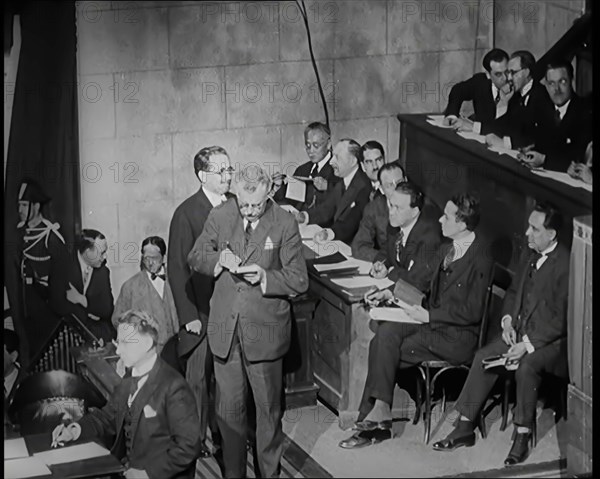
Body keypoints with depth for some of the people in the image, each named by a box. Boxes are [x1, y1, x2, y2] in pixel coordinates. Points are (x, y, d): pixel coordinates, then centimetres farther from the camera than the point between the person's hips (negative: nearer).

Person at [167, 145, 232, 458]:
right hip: (202, 311, -4)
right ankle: (194, 438, 19)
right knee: (198, 377, 6)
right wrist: (188, 315, -12)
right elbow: (178, 268, -10)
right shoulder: (186, 213, -11)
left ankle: (220, 431, 29)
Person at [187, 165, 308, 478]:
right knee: (228, 409, 10)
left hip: (265, 330, -2)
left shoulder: (285, 224, -8)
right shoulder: (219, 217, 0)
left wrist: (265, 277, -23)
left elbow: (299, 281, -6)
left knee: (268, 408, 10)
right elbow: (194, 258, 10)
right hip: (224, 328, 2)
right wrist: (219, 259, -11)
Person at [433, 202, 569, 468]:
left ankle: (522, 436, -20)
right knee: (483, 356, -9)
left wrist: (528, 344, -23)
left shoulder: (565, 265, -18)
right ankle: (465, 428, -3)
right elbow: (513, 291, 20)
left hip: (552, 340, -8)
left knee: (526, 366, -33)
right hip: (521, 332, 8)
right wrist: (508, 321, 1)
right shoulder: (530, 255, 8)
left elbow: (562, 319, -20)